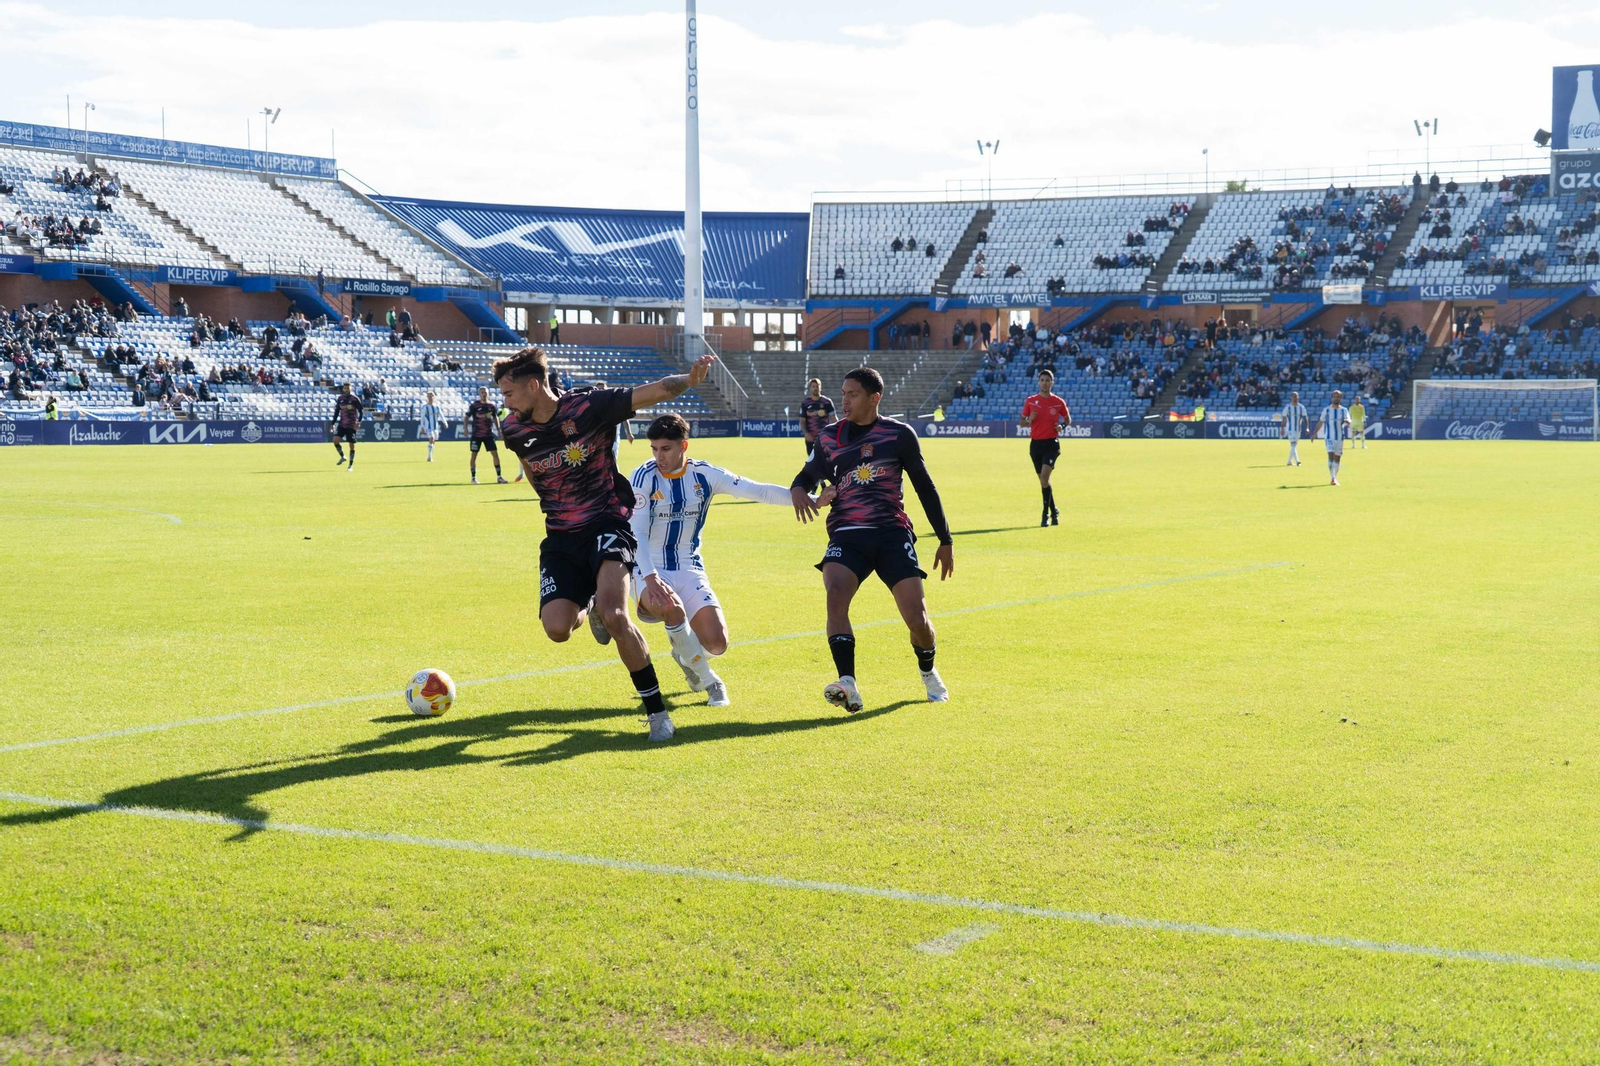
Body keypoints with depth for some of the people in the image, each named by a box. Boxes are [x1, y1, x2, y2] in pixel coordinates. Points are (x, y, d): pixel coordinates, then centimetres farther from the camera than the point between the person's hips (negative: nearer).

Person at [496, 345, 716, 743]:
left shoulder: (590, 407, -14)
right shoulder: (515, 430, 0)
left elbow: (655, 392, -18)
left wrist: (688, 379, -37)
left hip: (607, 522, -4)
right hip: (561, 536, 5)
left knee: (613, 616, -26)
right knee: (556, 628, -15)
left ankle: (657, 710, -11)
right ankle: (589, 609, 26)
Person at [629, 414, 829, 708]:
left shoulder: (704, 474, -3)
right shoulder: (644, 477, -12)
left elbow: (758, 491, -4)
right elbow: (636, 532, -19)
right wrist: (650, 577, -34)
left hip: (689, 570, 3)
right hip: (649, 571, -3)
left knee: (716, 643, -14)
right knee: (671, 606, -37)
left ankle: (686, 654, 27)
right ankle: (706, 679, -12)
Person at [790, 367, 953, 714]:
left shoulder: (899, 434, 5)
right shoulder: (829, 437, 11)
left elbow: (925, 487, 11)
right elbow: (810, 473, 24)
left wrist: (945, 541, 12)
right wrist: (798, 489, -2)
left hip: (893, 532, -1)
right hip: (846, 535, 1)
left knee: (917, 618, -8)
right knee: (835, 594, -30)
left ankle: (928, 673, 25)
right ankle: (848, 686, -35)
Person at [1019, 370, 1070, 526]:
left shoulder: (1059, 402, 1)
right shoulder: (1030, 401, 4)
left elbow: (1068, 420, 13)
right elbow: (1022, 422, 9)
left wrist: (1062, 426, -9)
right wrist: (1029, 420, -14)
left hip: (1051, 443, -3)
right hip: (1035, 443, 3)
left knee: (1044, 477, -18)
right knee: (1043, 480, 8)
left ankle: (1046, 514, -11)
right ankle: (1054, 511, 24)